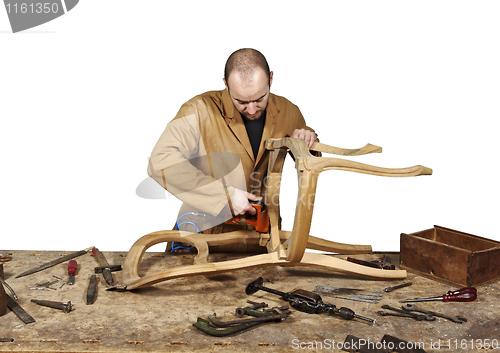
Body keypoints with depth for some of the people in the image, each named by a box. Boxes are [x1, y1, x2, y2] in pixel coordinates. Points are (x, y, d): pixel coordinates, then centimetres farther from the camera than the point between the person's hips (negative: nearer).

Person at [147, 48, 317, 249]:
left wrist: (308, 144, -6)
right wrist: (224, 197, -27)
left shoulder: (287, 112, 1)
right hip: (205, 232, -3)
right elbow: (161, 162, -26)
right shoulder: (200, 110, -13)